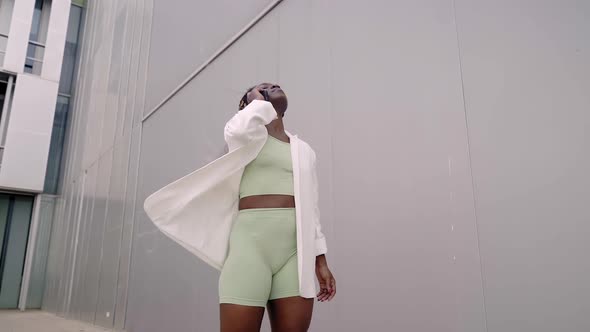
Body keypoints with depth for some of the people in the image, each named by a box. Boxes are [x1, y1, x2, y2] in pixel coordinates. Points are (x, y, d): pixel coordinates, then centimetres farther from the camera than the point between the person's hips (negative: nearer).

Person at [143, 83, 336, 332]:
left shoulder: (305, 150, 23)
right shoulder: (247, 132, 10)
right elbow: (239, 131, -17)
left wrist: (320, 261, 12)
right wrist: (259, 102, 4)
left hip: (296, 250, 5)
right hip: (251, 241, -4)